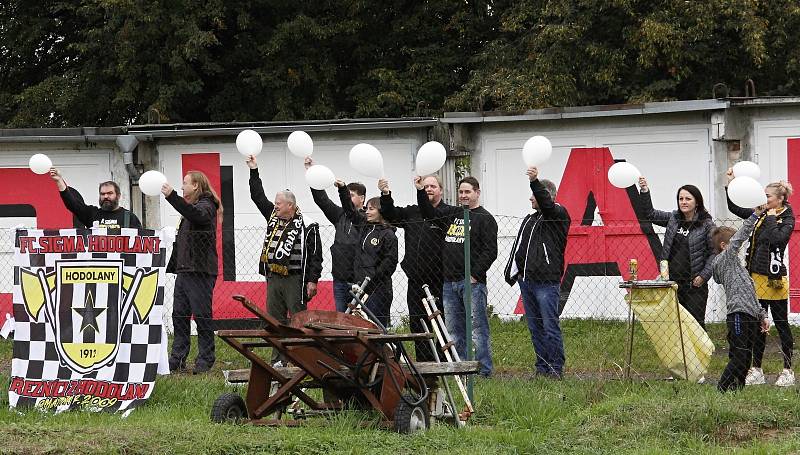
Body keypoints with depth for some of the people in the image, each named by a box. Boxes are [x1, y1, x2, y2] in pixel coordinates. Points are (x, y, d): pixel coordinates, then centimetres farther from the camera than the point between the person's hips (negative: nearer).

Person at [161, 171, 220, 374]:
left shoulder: (206, 206, -6)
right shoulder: (190, 207, 23)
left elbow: (196, 215, -31)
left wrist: (172, 197, -35)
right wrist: (172, 266, 21)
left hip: (200, 271, -9)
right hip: (184, 270, 9)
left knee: (202, 316, -6)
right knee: (179, 315, 6)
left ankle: (205, 360, -2)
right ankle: (177, 360, 8)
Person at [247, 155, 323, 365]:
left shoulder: (307, 227, -8)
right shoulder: (273, 217, 11)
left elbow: (315, 255, -8)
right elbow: (258, 197, 18)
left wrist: (312, 281, -13)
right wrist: (254, 171, 14)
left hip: (294, 279, -7)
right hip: (273, 278, 7)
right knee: (275, 320, 7)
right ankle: (278, 359, 12)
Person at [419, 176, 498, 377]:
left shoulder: (485, 219, -3)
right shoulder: (452, 214, 16)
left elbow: (490, 251, -10)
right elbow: (429, 213, 23)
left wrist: (475, 275, -15)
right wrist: (420, 192, 8)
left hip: (472, 282, -7)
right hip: (450, 283, 7)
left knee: (477, 328, -6)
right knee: (454, 330, 9)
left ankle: (484, 370, -3)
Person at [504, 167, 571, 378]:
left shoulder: (558, 214, -2)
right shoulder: (530, 219, 22)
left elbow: (546, 203, -25)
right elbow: (518, 248, 24)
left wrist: (535, 182, -39)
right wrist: (511, 272, 16)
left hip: (546, 282, -8)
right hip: (526, 281, 8)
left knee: (550, 326, -7)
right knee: (535, 327, 10)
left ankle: (556, 368, -3)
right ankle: (542, 367, 14)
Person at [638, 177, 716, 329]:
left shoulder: (706, 224, -4)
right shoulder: (673, 219, 10)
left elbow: (714, 252, -4)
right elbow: (650, 214, 8)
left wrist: (704, 275, -13)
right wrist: (644, 192, -6)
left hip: (694, 283, -5)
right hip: (672, 281, 5)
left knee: (695, 321, -3)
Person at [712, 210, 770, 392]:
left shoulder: (736, 265, 26)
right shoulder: (724, 259, -1)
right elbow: (740, 237, -14)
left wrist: (762, 315, 23)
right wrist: (755, 216, -16)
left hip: (750, 317, 9)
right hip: (738, 315, -9)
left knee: (746, 358, 9)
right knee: (739, 357, -13)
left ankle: (738, 388, 13)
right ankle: (722, 389, -9)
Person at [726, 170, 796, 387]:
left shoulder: (787, 219, -8)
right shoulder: (761, 215, 10)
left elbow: (777, 238, -27)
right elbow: (735, 208, 15)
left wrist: (772, 219, -14)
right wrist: (730, 185, 5)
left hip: (775, 279, -7)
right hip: (757, 277, 7)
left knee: (781, 324, 1)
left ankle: (788, 371, 8)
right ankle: (756, 371, 16)